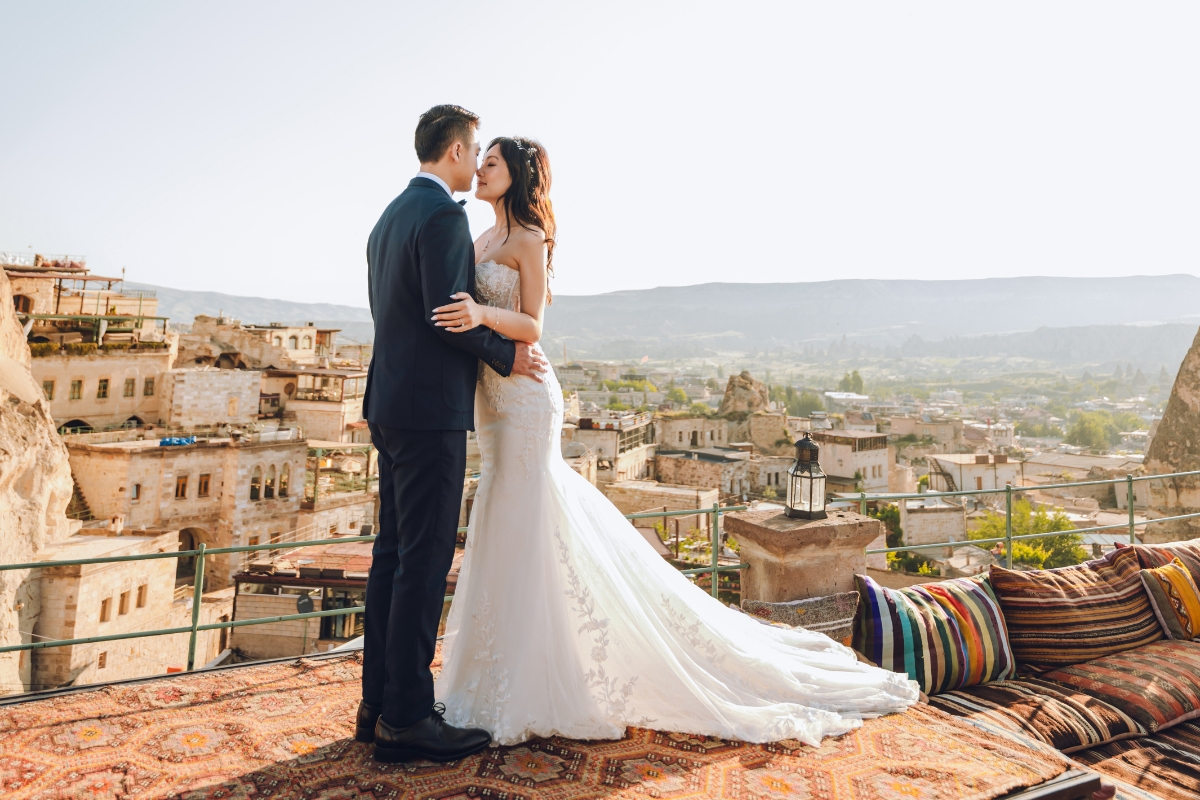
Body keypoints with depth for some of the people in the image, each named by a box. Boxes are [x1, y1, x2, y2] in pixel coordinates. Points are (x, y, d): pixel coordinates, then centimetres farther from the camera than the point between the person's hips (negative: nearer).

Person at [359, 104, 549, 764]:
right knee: (425, 559, -5)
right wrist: (507, 356, -6)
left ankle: (378, 703, 20)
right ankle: (406, 717, 4)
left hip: (391, 406, 10)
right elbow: (447, 312, -19)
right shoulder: (442, 214, -10)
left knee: (393, 554, 12)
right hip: (430, 410, -10)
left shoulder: (390, 216, 19)